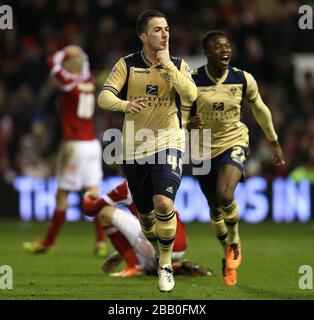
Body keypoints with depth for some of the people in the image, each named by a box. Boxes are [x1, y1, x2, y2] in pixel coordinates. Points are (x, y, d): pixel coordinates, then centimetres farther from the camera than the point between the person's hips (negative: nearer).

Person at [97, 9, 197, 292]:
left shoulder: (178, 65, 1)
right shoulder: (127, 65, 1)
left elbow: (190, 95, -17)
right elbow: (104, 97, -7)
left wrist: (167, 64, -17)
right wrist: (124, 105, -28)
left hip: (167, 143, -2)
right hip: (134, 148, 2)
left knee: (163, 204, -23)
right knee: (144, 212, 11)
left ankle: (165, 265, -7)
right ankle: (156, 247, 42)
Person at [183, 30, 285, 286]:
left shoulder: (243, 79, -8)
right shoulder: (192, 81, -12)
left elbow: (260, 109, 10)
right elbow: (181, 118, -6)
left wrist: (274, 142, 18)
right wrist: (190, 124, -31)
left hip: (234, 143, -1)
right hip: (205, 150, 1)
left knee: (225, 196, -27)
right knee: (215, 211, 11)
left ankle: (235, 242, 1)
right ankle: (229, 255, 38)